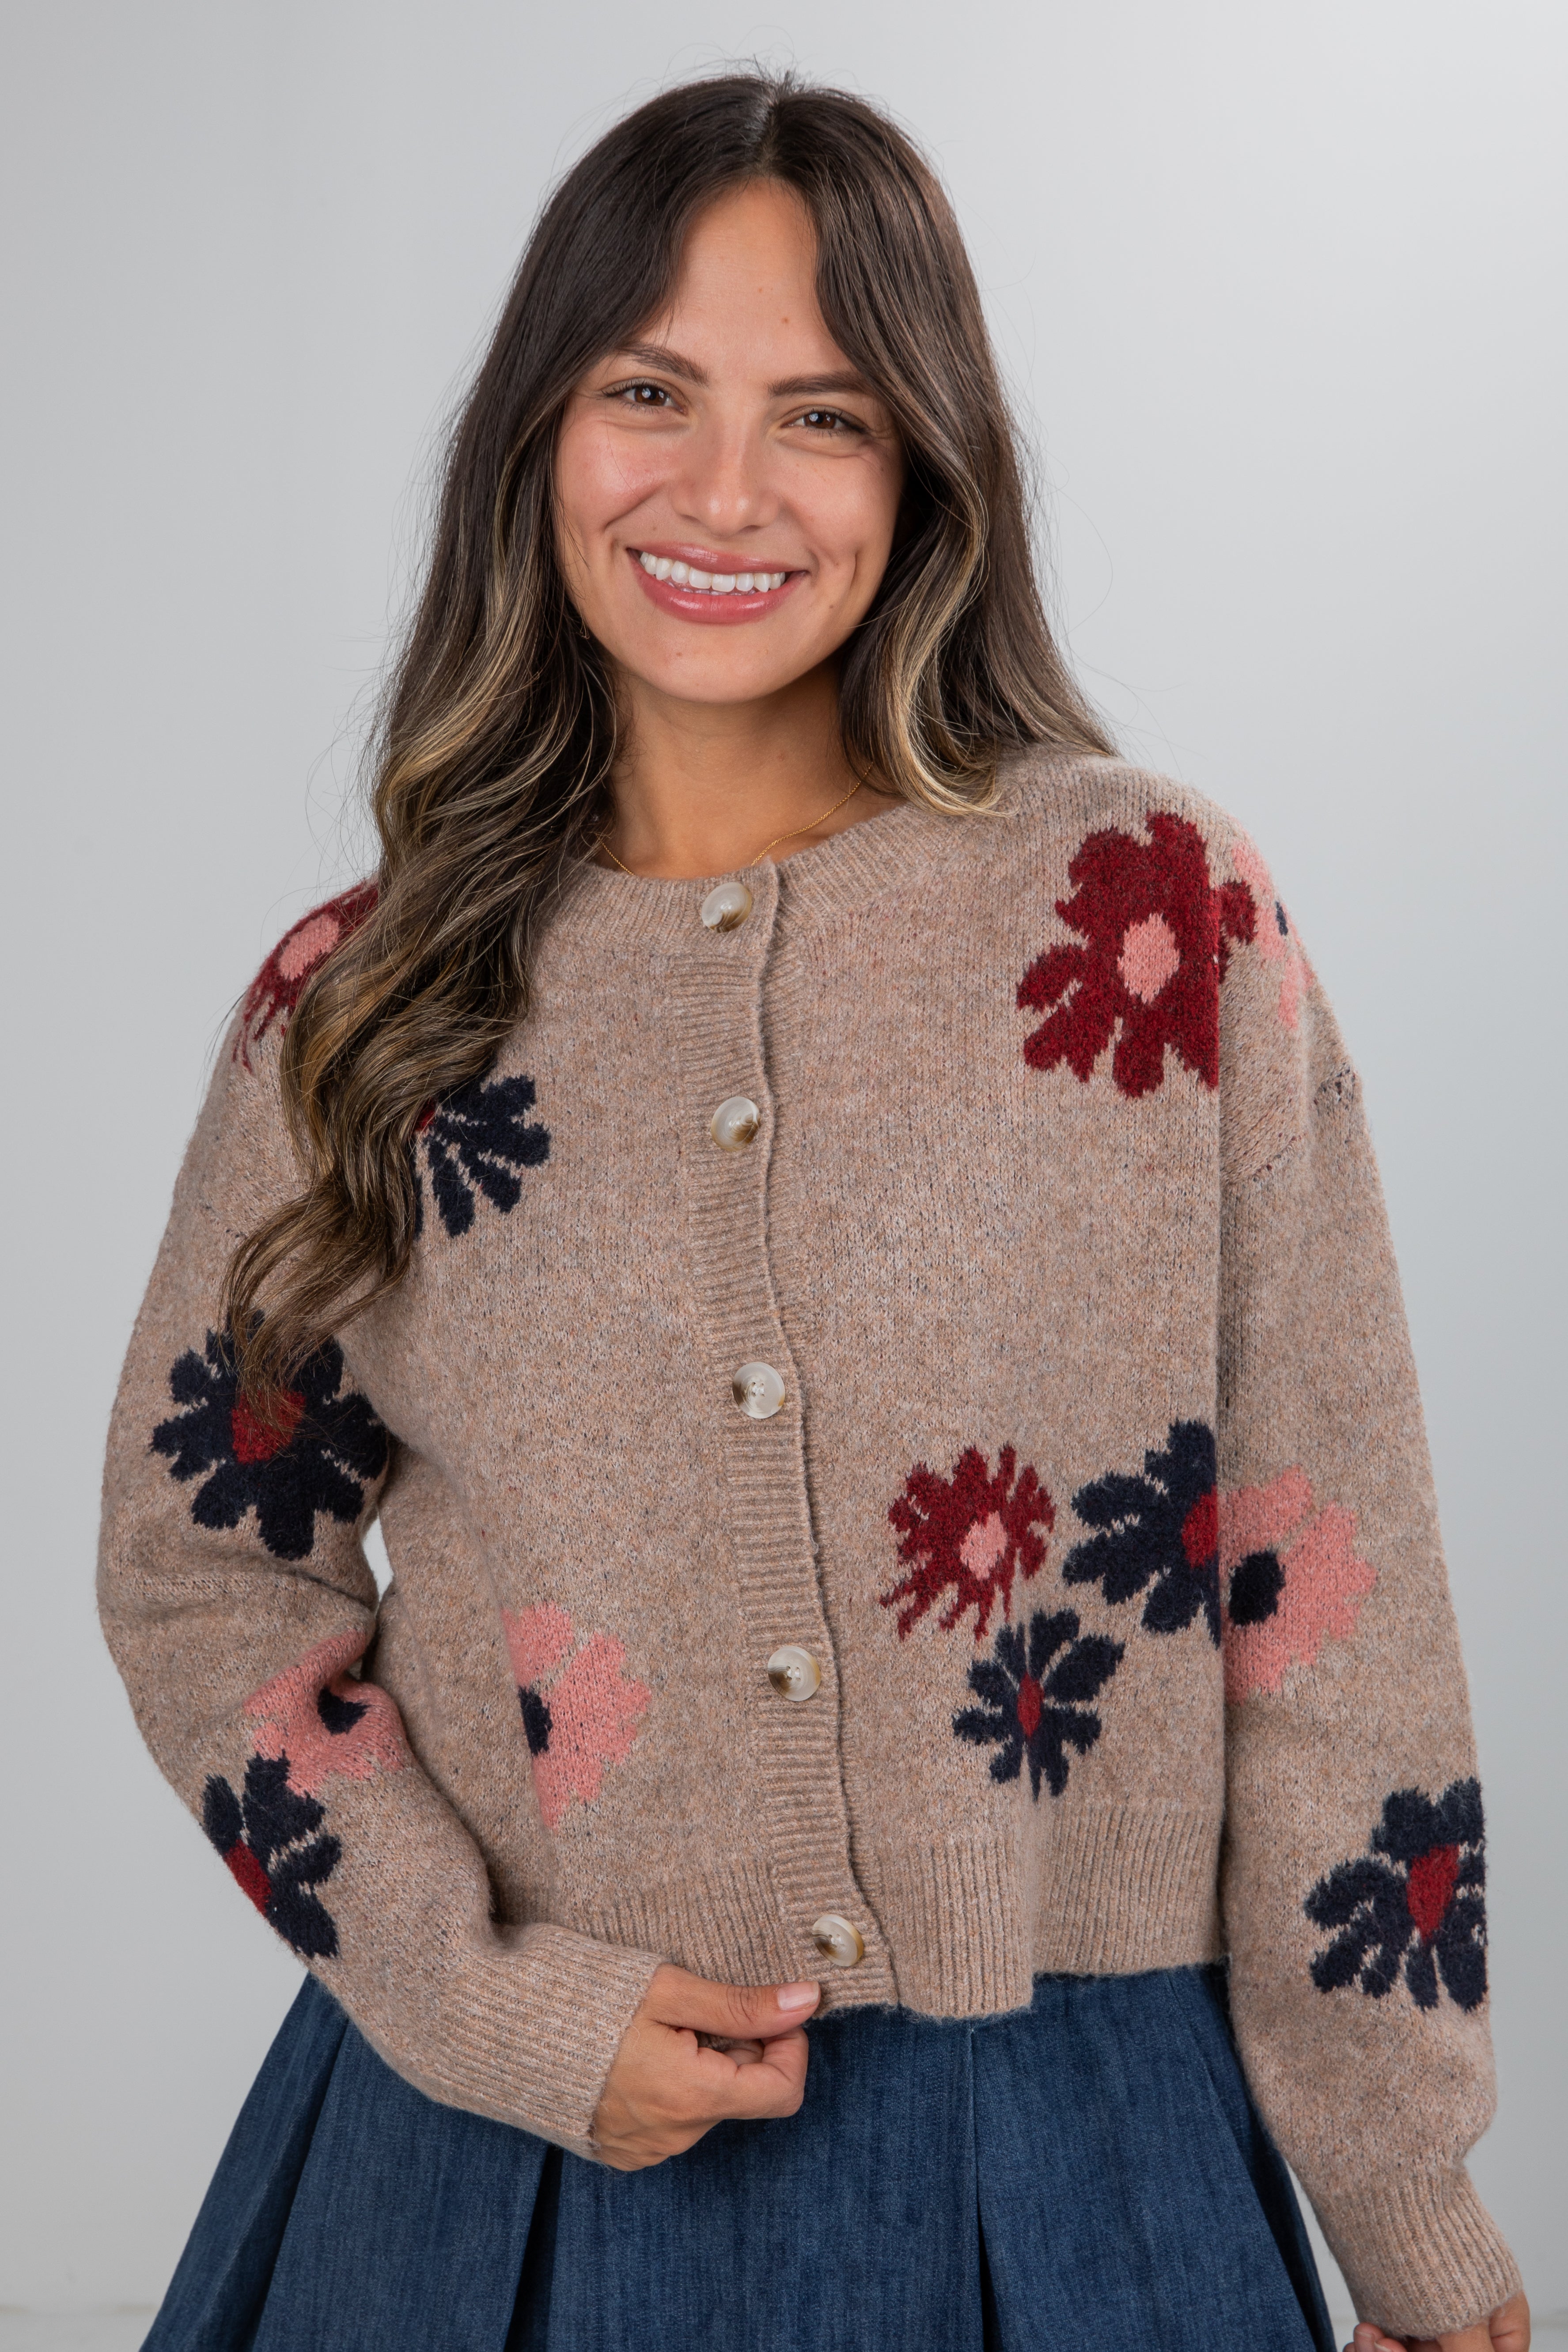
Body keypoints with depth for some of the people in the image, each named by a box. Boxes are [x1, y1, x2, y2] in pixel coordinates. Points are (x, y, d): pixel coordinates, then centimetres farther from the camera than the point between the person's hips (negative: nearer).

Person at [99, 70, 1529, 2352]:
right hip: (515, 2144, 1)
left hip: (1066, 2154, -1)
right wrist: (492, 2001, -9)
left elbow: (1329, 1585, -6)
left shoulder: (1162, 918, -7)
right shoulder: (365, 1005, -1)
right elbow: (204, 1561, 5)